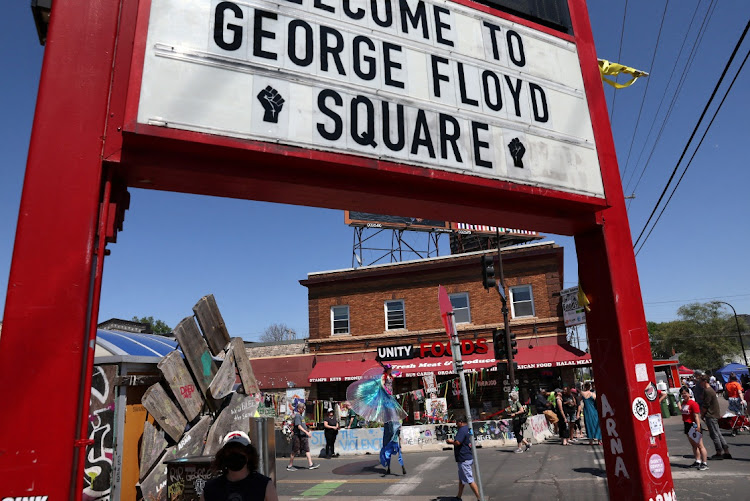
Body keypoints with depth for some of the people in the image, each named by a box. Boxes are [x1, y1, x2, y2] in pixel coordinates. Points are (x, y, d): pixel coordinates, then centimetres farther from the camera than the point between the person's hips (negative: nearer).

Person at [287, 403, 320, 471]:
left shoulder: (301, 416, 16)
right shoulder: (297, 416, -13)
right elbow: (299, 426, -23)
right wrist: (306, 432, -28)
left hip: (303, 436, 9)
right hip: (298, 436, -9)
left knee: (307, 450, 4)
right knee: (294, 451, 1)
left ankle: (310, 464, 4)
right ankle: (290, 466, 11)